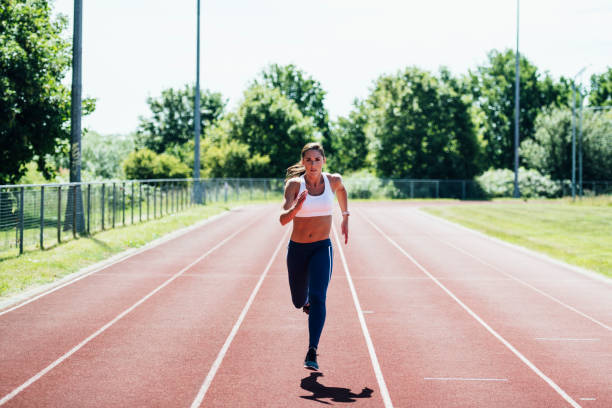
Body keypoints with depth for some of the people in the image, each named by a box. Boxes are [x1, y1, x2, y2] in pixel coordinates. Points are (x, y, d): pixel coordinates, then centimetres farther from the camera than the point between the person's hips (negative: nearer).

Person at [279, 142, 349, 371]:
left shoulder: (333, 180, -4)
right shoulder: (294, 184, -11)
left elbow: (341, 189, 23)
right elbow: (283, 219, -21)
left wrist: (345, 218, 23)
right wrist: (296, 208, -41)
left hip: (322, 248, -1)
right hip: (297, 248, 1)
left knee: (317, 298, -20)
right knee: (299, 302, 15)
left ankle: (312, 354, -21)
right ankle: (307, 301, 55)